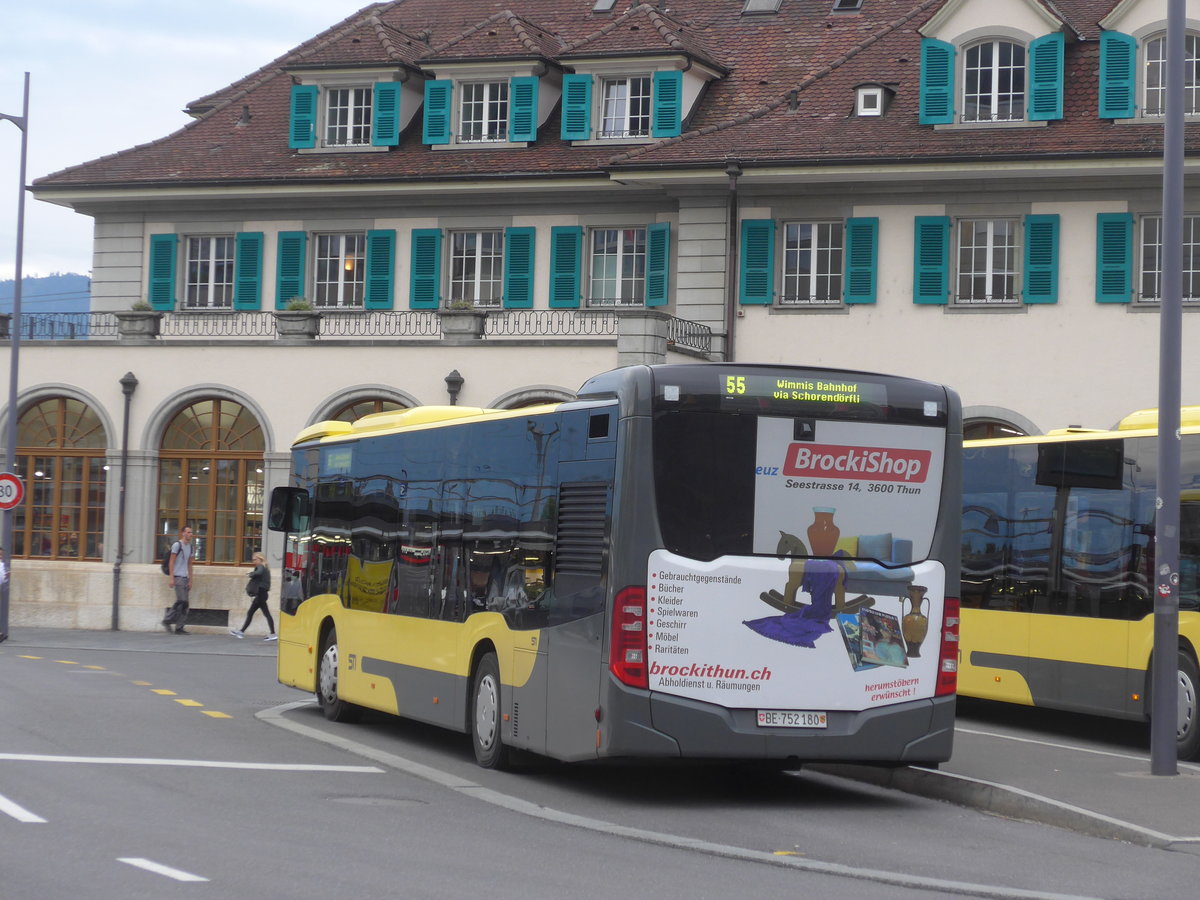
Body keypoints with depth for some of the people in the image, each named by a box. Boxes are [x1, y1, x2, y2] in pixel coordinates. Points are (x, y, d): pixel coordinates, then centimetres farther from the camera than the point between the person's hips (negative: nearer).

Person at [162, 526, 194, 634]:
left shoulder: (190, 547, 17)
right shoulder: (177, 545, -6)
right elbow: (171, 562, -8)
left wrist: (190, 580, 15)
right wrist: (171, 577, -14)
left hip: (185, 578, 8)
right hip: (177, 576, -8)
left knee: (184, 604, 3)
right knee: (181, 601, -14)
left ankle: (179, 627, 5)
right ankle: (167, 621, -4)